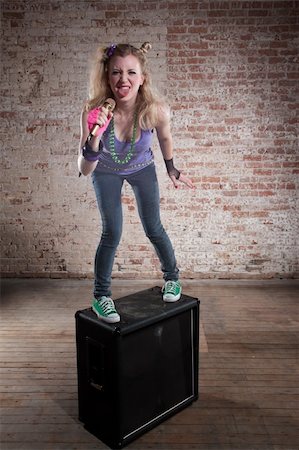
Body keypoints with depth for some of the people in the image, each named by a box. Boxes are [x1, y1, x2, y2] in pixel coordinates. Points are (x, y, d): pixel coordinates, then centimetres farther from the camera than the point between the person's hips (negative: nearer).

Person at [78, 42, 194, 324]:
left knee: (153, 229, 6)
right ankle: (100, 297, 17)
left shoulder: (156, 110, -31)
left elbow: (165, 137, -6)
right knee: (111, 234, -5)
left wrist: (171, 169, 5)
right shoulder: (94, 112, -35)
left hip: (142, 169, 1)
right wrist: (93, 139, -53)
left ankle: (172, 277, 34)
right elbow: (84, 170, -35)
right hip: (106, 171, -1)